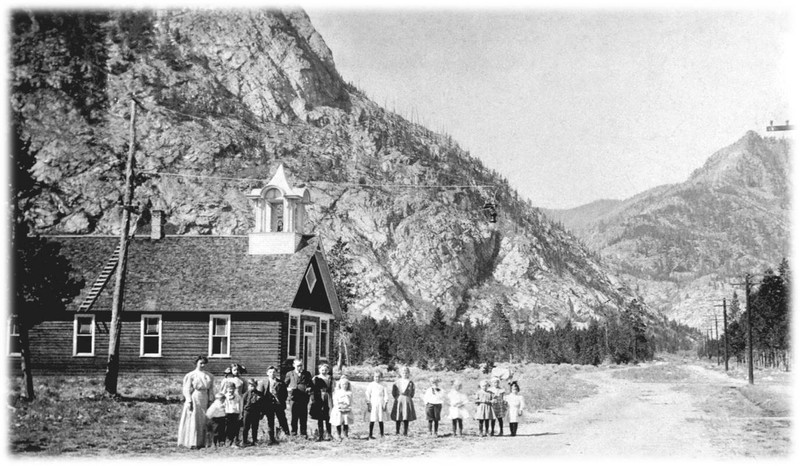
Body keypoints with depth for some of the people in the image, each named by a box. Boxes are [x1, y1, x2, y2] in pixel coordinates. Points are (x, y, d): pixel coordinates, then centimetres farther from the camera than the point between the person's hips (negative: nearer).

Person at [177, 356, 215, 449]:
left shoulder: (209, 376, 12)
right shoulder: (191, 375, -1)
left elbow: (211, 390, 13)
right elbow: (187, 389, -5)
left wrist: (210, 401, 4)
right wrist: (189, 401, -13)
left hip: (204, 401, 4)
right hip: (194, 400, -4)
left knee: (204, 422, 1)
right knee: (193, 421, -6)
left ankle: (201, 442, 4)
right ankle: (192, 443, -4)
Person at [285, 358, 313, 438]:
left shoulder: (307, 374, 13)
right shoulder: (290, 374, 12)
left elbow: (310, 384, 16)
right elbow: (285, 384, 14)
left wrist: (309, 388, -5)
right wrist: (288, 388, -5)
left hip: (304, 398, 1)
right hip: (293, 397, -1)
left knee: (303, 416, 1)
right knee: (294, 415, 0)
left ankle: (303, 432, 9)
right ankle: (293, 432, 8)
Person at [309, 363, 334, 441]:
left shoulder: (330, 379, 9)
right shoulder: (315, 379, 4)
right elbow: (313, 390, 1)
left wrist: (332, 401, 5)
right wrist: (313, 400, -7)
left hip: (328, 401, 1)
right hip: (319, 401, -1)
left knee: (328, 419, 0)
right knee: (320, 419, 1)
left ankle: (328, 435, 7)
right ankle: (321, 435, 6)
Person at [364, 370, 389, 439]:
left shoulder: (382, 386, 8)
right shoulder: (370, 385, 0)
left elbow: (386, 395, 8)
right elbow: (367, 395, -1)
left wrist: (385, 404, 1)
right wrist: (368, 405, -6)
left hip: (381, 405, 2)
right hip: (373, 404, -2)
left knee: (380, 420, 4)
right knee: (372, 420, -3)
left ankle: (382, 435, 10)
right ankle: (370, 435, 4)